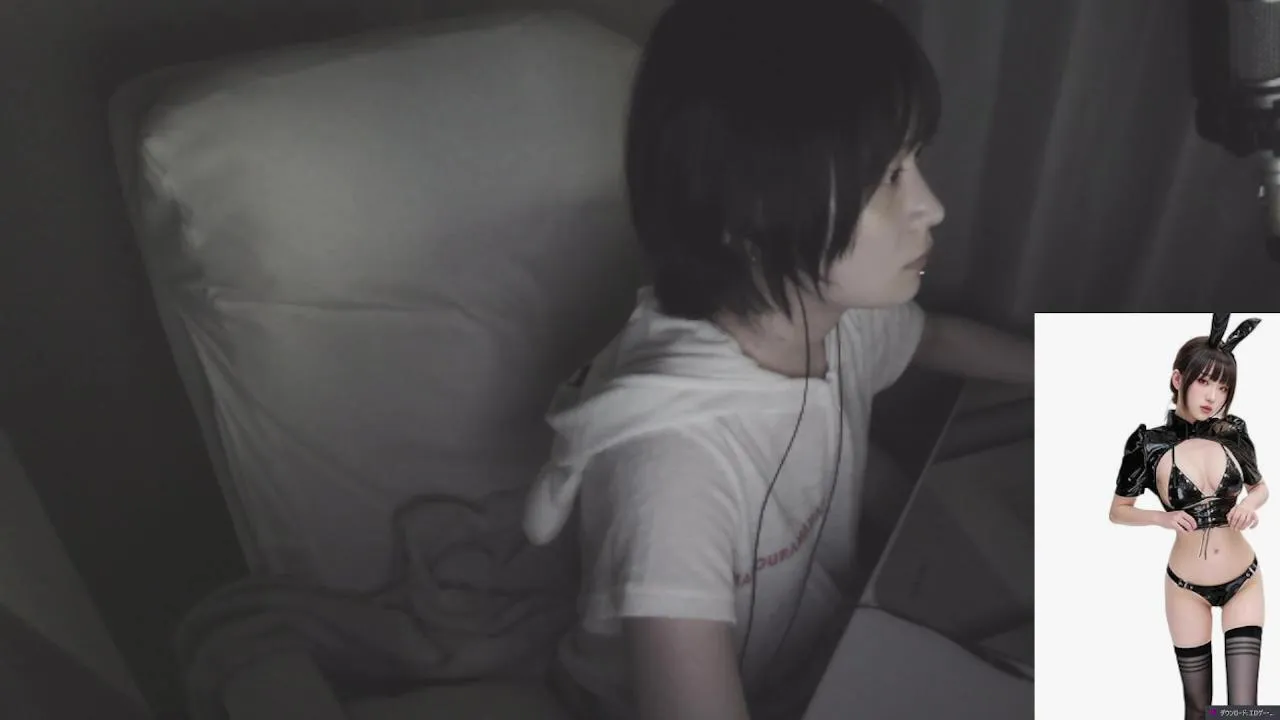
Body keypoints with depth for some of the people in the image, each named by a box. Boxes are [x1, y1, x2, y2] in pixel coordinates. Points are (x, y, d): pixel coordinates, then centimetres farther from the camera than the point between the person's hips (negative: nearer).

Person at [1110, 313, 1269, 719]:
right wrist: (1162, 517, -19)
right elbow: (1118, 511, -1)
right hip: (1187, 589, -1)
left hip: (1243, 582, 2)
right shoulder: (1149, 443, -12)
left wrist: (1250, 504, -10)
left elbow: (1260, 487, 13)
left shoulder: (1233, 433, -5)